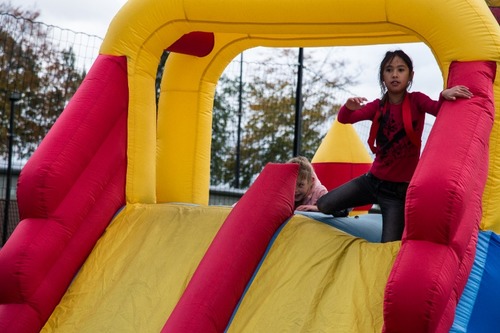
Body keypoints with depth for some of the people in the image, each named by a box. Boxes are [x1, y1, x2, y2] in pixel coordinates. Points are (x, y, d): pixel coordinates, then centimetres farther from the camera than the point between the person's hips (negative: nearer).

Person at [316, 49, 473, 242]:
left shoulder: (416, 100, -6)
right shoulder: (377, 106, 1)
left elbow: (439, 110, -25)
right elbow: (343, 119, -9)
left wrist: (445, 96, -47)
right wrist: (349, 107, -32)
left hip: (401, 188, -3)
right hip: (373, 180, 4)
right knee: (324, 206, -1)